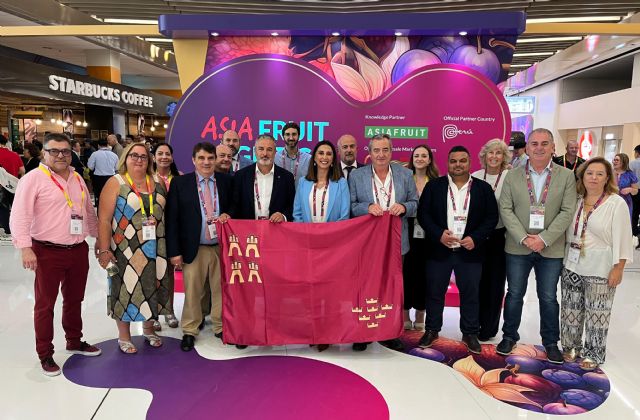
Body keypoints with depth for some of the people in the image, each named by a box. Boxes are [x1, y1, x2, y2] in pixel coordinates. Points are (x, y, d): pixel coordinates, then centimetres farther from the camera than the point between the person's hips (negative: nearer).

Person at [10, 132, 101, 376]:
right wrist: (25, 248, -23)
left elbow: (89, 212, 20)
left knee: (74, 300, 19)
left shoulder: (78, 179, 11)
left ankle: (74, 341, 36)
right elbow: (20, 216, -15)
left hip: (79, 250, 6)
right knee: (45, 304, 7)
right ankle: (45, 355, 20)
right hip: (48, 252, -6)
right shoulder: (33, 178, -9)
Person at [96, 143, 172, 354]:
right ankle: (124, 337, 23)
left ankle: (148, 330, 32)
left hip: (155, 249, 4)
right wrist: (104, 250, -13)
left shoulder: (157, 184, 8)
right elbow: (104, 219, -9)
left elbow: (166, 213, 15)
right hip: (126, 249, -4)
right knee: (126, 289, 5)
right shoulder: (115, 183, -4)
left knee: (152, 287, 12)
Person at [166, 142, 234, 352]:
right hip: (194, 248, -1)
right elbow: (172, 218, -2)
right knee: (192, 292, 9)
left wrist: (227, 214, -10)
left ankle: (220, 327, 28)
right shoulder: (180, 183, -2)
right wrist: (174, 251, -6)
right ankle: (189, 331, 25)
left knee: (221, 290, 11)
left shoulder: (226, 181, 4)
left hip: (222, 247, 2)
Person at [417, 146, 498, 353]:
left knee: (471, 294, 9)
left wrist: (475, 238, -11)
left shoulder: (483, 188, 4)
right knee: (434, 292, 9)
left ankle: (470, 333, 25)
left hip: (470, 251, 0)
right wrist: (439, 234, -15)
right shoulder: (434, 186, 2)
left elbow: (492, 217, 2)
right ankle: (431, 330, 24)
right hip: (439, 250, 0)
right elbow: (423, 214, -1)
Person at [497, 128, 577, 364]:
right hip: (518, 247, 0)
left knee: (548, 298, 10)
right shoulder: (513, 175, 1)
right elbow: (505, 210, -4)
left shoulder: (567, 176, 1)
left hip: (551, 248, 0)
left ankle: (551, 342, 27)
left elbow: (567, 212, -6)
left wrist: (544, 239, -16)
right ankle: (509, 336, 27)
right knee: (514, 294, 10)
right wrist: (524, 238, -14)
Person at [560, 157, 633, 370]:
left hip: (600, 269, -4)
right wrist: (563, 260, 6)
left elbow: (621, 239, -9)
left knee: (596, 313, 6)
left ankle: (593, 354, 22)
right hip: (572, 265, 4)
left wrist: (618, 269, -12)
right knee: (571, 310, 13)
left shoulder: (617, 203, -8)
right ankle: (572, 346, 30)